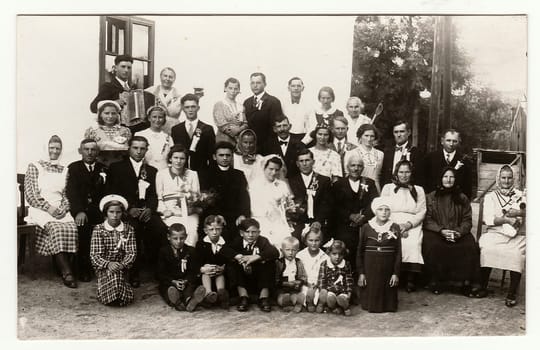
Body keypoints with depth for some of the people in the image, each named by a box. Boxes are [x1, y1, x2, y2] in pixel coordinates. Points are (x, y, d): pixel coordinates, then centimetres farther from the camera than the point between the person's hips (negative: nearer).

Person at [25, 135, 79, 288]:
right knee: (57, 229, -34)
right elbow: (30, 194, -1)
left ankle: (61, 266, -22)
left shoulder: (64, 170, 18)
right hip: (40, 210, -3)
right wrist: (48, 208, -12)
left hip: (61, 211, 3)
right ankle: (67, 271, -33)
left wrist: (63, 208, -7)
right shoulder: (34, 167, 7)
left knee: (72, 228, -30)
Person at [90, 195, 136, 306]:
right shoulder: (99, 229, -1)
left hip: (121, 266, 2)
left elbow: (131, 252, -1)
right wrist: (108, 264, -26)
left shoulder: (128, 229, 5)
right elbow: (95, 255, -7)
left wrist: (122, 265, -21)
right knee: (111, 273, -31)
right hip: (103, 267, -2)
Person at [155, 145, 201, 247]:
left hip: (190, 213, 1)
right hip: (170, 214, -1)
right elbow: (159, 197, 10)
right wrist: (165, 211, -7)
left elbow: (198, 198, 8)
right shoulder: (161, 174, 9)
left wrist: (189, 193, -13)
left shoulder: (192, 174, 12)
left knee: (192, 231, -29)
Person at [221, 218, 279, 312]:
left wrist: (255, 257, -37)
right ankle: (243, 296, -25)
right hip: (243, 278, 1)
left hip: (259, 278, -1)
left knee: (270, 262, -23)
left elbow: (275, 253, -23)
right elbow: (225, 250, -17)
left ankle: (264, 297, -24)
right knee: (231, 264, -20)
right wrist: (238, 256, -35)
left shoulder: (263, 241, -2)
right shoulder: (238, 241, 1)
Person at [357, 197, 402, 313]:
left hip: (388, 269, 0)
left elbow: (398, 253, 1)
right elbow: (360, 252, 3)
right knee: (370, 295, 3)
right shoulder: (366, 228, 0)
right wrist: (361, 273, -2)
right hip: (369, 268, 0)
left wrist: (396, 273, -4)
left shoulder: (395, 228, 1)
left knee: (388, 295, 5)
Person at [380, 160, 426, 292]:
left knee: (413, 244, -32)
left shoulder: (418, 190, 18)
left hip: (412, 226, 0)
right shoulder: (387, 188, 17)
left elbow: (422, 212, 8)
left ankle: (411, 279, -24)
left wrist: (408, 224, -10)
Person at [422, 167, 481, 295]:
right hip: (436, 232, -1)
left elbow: (467, 220, 8)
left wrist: (459, 232, -13)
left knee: (470, 246, -28)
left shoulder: (462, 199, 15)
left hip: (459, 234, 1)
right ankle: (435, 280, -18)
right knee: (432, 245, -34)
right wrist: (441, 230, -14)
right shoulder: (430, 197, 11)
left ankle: (466, 282, -18)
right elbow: (427, 220, 2)